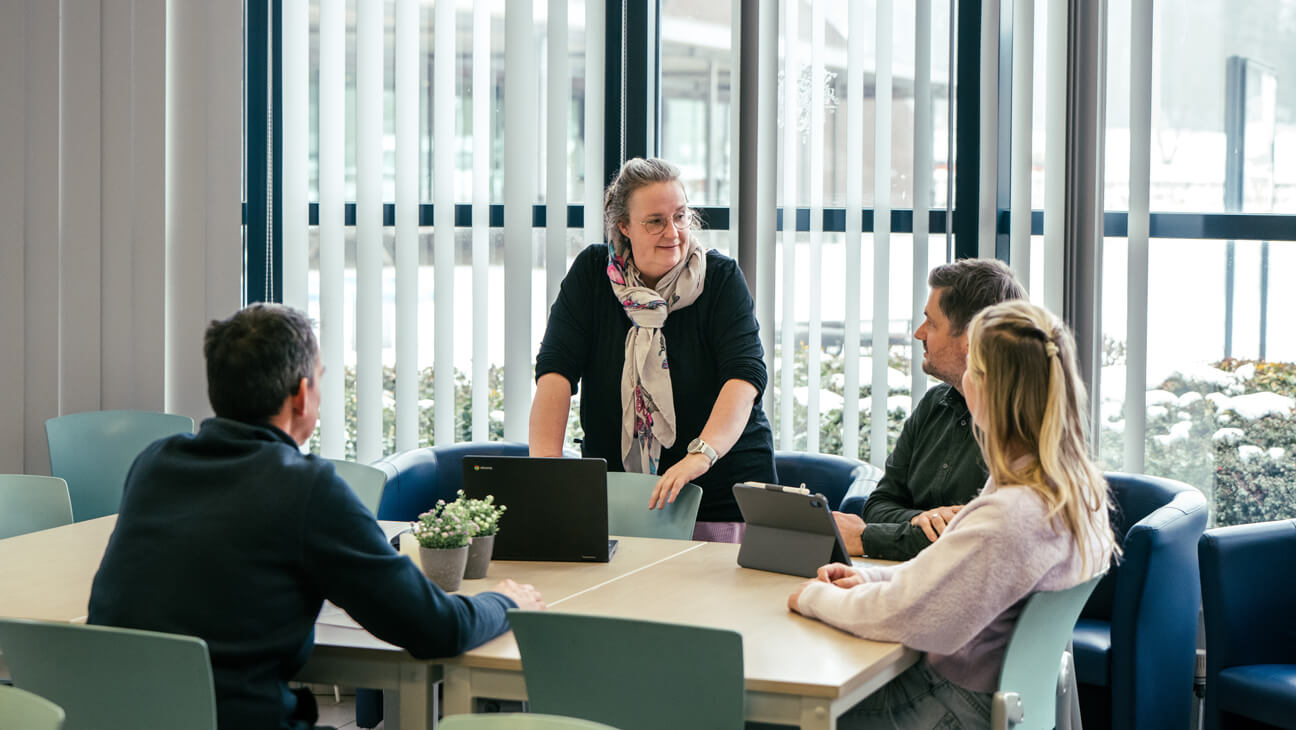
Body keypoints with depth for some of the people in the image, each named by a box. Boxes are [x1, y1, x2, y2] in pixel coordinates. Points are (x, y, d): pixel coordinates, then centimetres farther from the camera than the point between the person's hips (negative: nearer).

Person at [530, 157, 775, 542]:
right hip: (612, 488, 2)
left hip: (723, 484, -1)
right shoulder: (592, 272, 1)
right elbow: (556, 369, -8)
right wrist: (544, 463, -23)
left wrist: (701, 455, -36)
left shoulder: (721, 277, -5)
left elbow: (745, 374, -19)